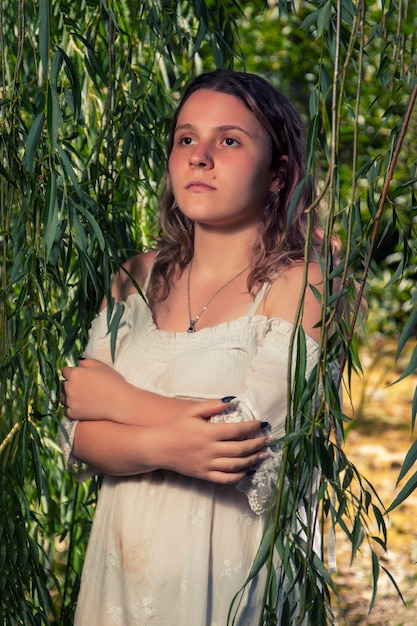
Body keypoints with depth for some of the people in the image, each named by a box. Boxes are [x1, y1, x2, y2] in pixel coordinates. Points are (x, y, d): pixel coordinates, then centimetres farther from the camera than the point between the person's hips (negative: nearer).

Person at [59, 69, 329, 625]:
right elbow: (79, 437, -1)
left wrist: (112, 395, -10)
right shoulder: (136, 280, 4)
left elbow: (257, 443, -21)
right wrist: (161, 447, -23)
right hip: (120, 571, 5)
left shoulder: (301, 287, -11)